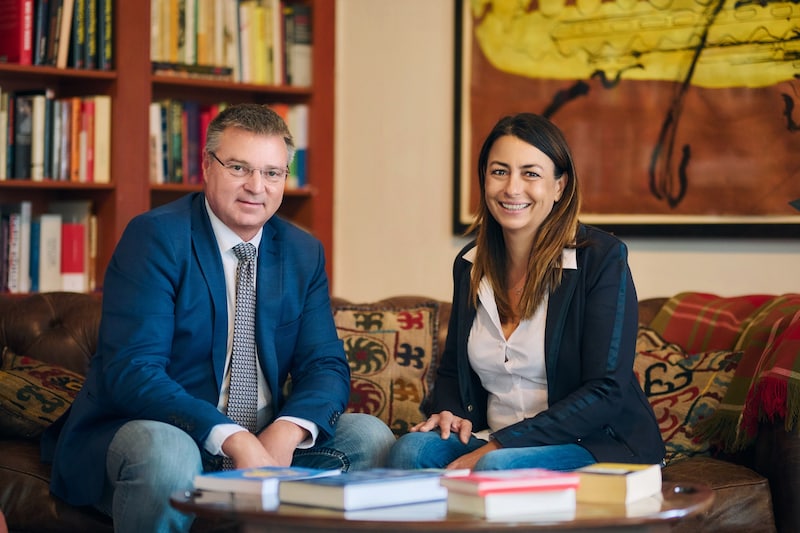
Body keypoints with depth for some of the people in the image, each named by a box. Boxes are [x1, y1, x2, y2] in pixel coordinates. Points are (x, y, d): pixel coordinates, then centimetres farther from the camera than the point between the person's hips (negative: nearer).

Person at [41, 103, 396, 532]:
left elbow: (326, 365, 3)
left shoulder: (304, 253, 9)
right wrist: (235, 440, -33)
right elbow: (131, 369, -21)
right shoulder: (154, 236, -11)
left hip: (264, 438, 6)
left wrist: (285, 432, -21)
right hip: (150, 429, -5)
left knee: (369, 436, -13)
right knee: (167, 451, -38)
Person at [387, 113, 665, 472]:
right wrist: (449, 412, -2)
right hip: (492, 444, 5)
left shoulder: (601, 259, -8)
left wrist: (499, 446, -21)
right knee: (411, 449, -25)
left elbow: (605, 392, -15)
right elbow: (451, 369, 23)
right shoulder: (470, 265, 10)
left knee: (497, 467, -35)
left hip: (597, 445, -5)